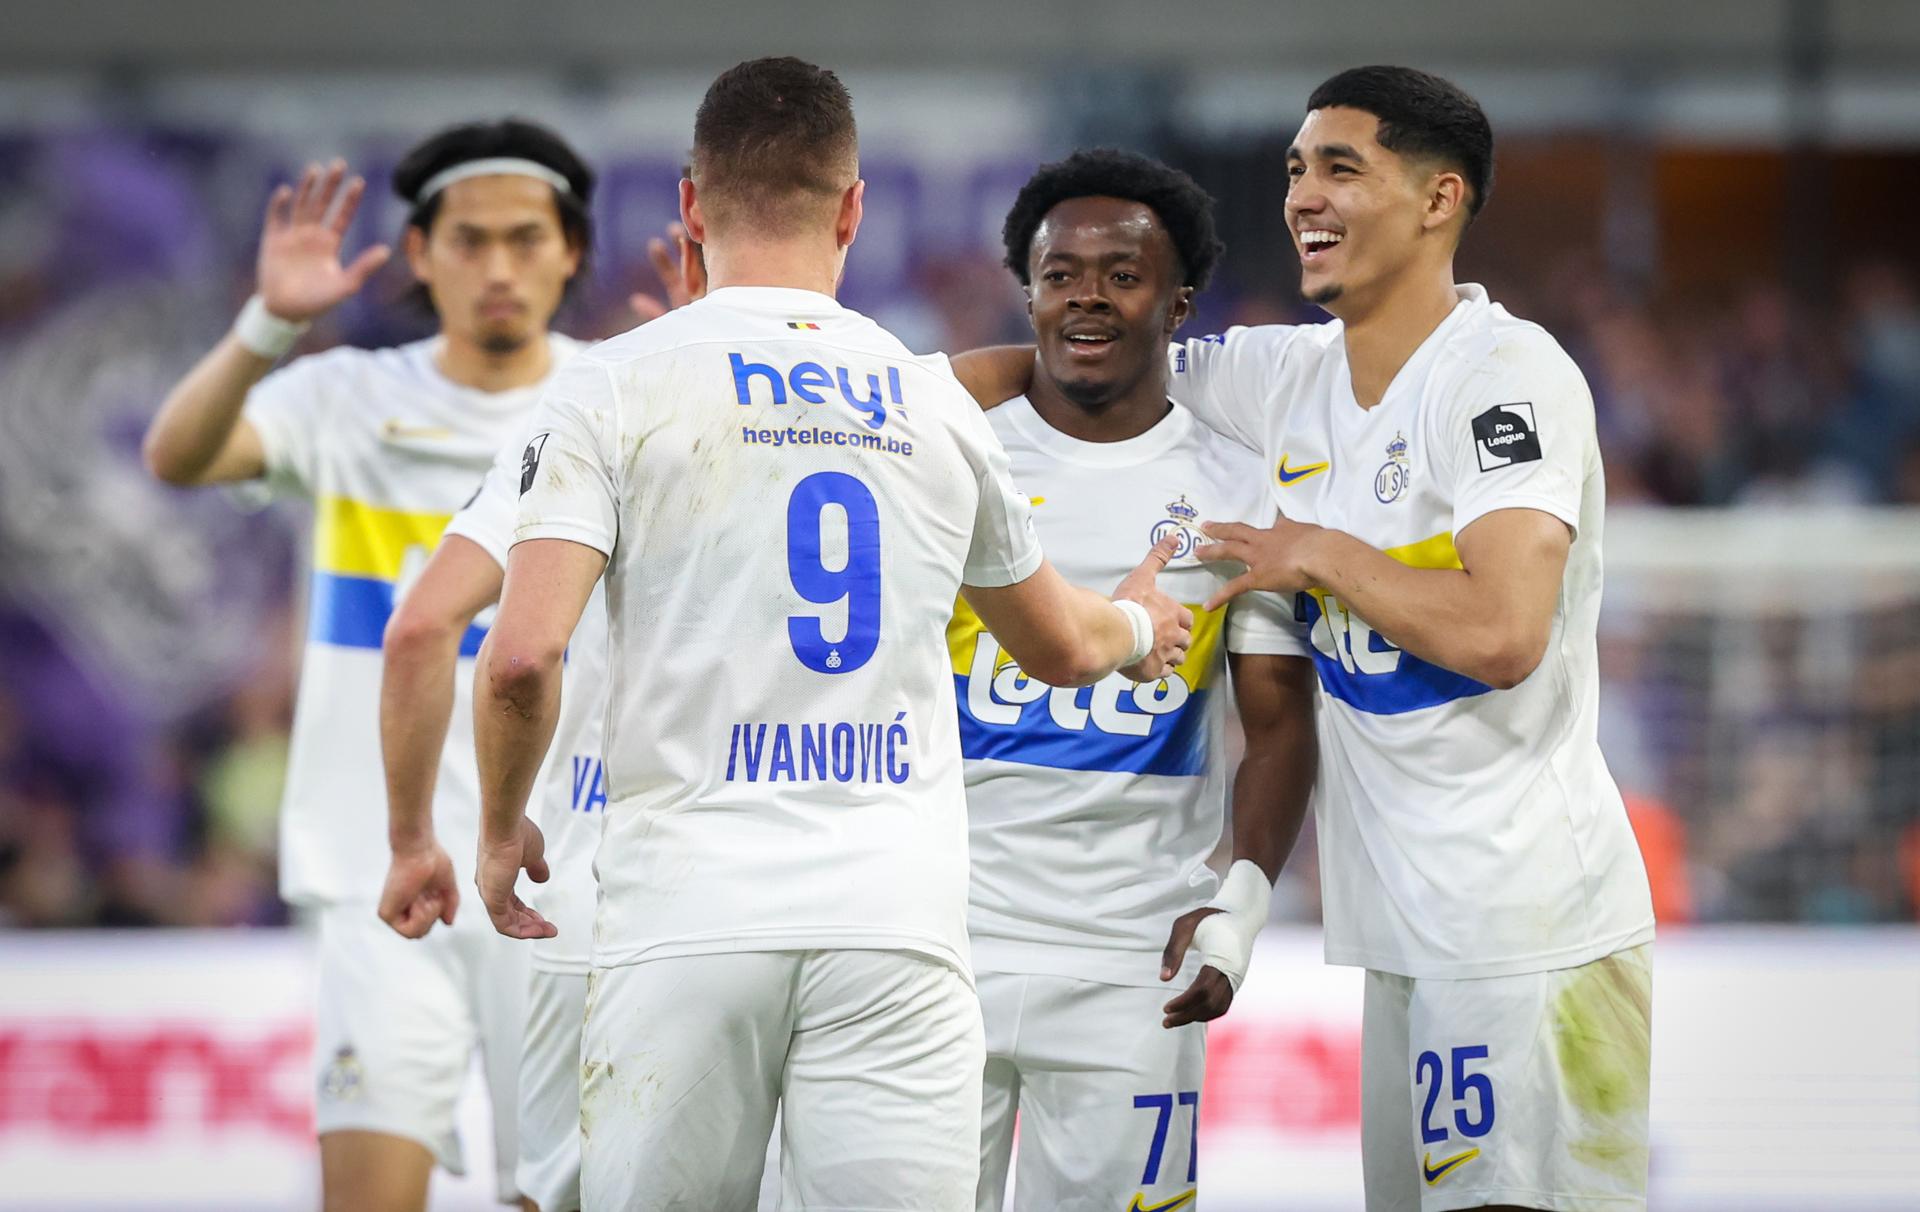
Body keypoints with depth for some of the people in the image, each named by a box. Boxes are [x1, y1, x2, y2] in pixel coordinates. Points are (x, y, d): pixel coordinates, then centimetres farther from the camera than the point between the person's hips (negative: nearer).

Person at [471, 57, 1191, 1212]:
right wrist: (1141, 626, 51)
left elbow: (523, 656, -8)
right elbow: (1062, 647, 28)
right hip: (899, 920, 2)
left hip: (690, 911, -2)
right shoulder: (935, 402, 12)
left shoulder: (618, 386, 1)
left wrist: (503, 827, 11)